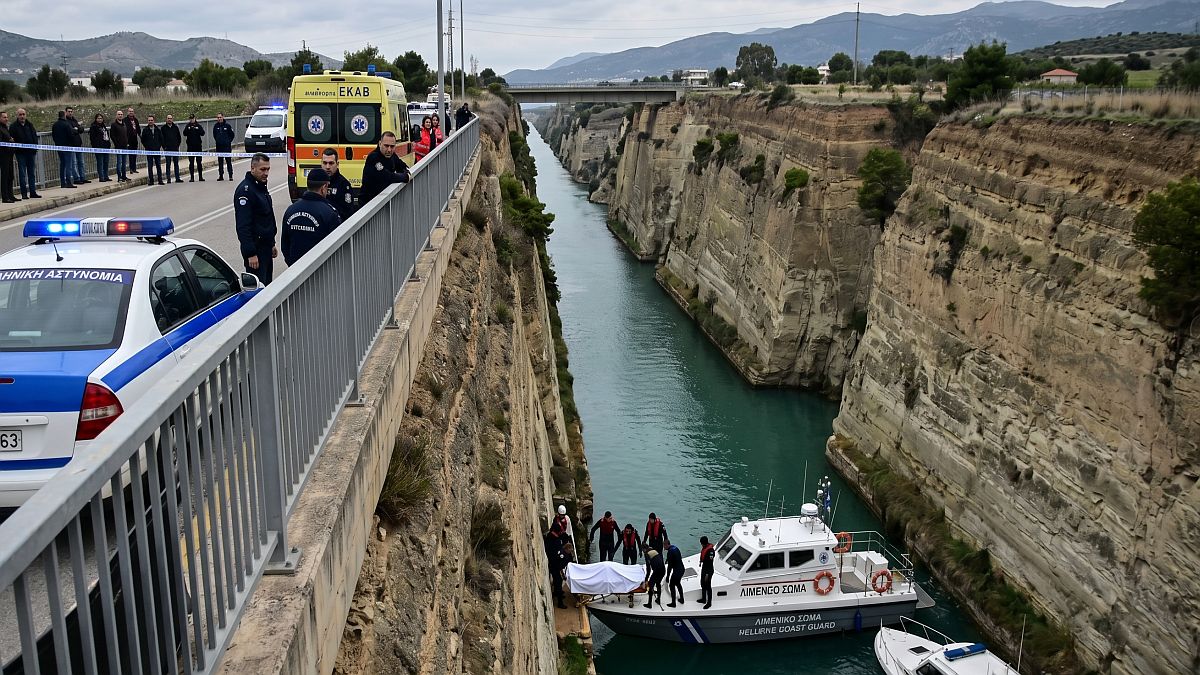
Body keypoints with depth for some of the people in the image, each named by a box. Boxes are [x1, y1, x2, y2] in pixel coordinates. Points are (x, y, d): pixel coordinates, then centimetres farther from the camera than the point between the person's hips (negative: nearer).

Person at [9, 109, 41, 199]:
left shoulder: (30, 125, 12)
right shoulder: (13, 126, 1)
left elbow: (35, 137, 10)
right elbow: (12, 139, -2)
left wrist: (35, 147, -2)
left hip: (31, 152, 3)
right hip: (21, 153, -3)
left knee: (32, 173, 7)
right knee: (22, 174, -1)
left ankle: (33, 192, 12)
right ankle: (24, 193, 2)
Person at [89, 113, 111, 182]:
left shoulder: (104, 126, 17)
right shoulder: (93, 127, -5)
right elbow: (92, 138, -10)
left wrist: (109, 143, 14)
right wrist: (96, 146, -17)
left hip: (106, 147, 7)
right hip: (99, 148, -7)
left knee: (106, 162, 10)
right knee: (100, 163, -5)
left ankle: (106, 177, 16)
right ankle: (101, 177, -4)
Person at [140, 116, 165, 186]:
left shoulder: (158, 129, 5)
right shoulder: (145, 130, 0)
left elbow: (161, 139, 12)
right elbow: (143, 140, 5)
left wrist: (160, 146, 3)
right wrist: (147, 147, 1)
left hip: (157, 150, 2)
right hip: (149, 151, -2)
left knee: (158, 165, 4)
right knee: (150, 166, 0)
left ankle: (160, 180, 8)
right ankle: (151, 181, 4)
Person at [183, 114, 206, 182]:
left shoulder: (198, 126, 6)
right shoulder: (188, 126, 4)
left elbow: (202, 133, -6)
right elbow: (184, 134, -8)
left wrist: (198, 130, -24)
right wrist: (188, 129, -25)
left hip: (198, 146, 0)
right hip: (190, 146, 0)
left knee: (199, 162, 4)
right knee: (191, 162, 1)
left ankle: (201, 177, 11)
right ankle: (192, 177, 4)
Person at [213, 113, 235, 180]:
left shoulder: (227, 125, -4)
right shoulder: (216, 126, 4)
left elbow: (232, 134, 4)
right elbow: (214, 135, 18)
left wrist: (229, 141, 3)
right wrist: (218, 141, 12)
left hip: (227, 146, -3)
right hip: (219, 146, 3)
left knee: (228, 161, -3)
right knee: (220, 161, 7)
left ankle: (230, 175, 0)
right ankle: (221, 175, 12)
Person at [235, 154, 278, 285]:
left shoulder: (261, 186, 14)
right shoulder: (245, 190, -16)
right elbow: (243, 226, -21)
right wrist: (251, 253, -24)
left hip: (266, 246, 9)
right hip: (256, 249, -9)